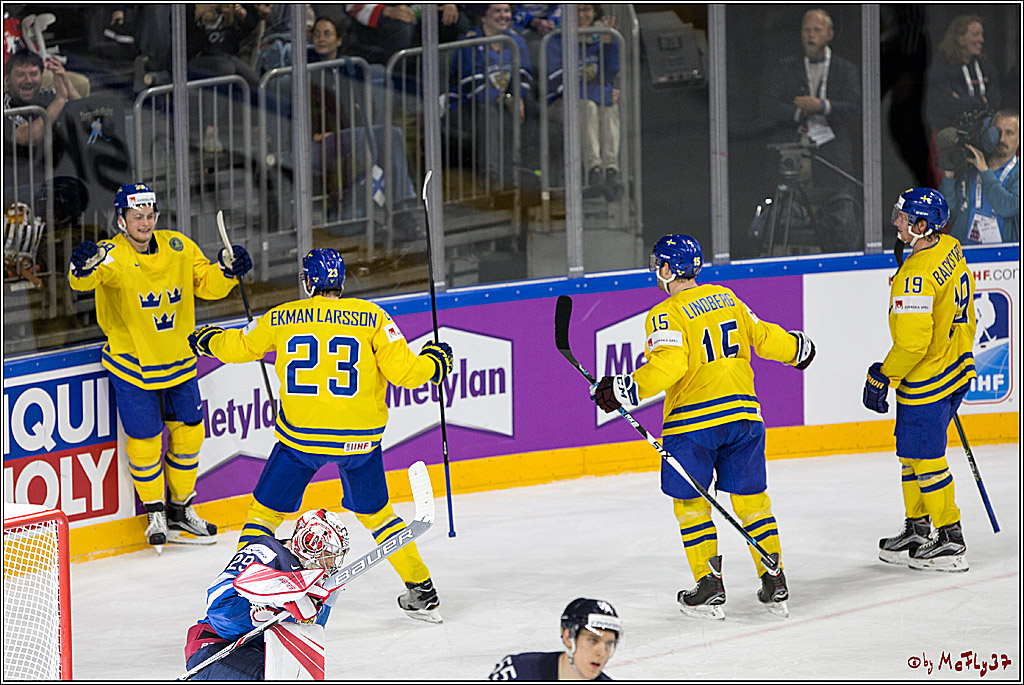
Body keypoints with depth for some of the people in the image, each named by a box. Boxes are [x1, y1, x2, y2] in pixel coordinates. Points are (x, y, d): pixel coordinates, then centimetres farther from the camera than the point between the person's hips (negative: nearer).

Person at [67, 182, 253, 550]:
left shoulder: (178, 247, -4)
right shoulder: (111, 255, -19)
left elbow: (205, 284, 5)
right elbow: (84, 280, -38)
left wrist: (226, 270, -15)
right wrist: (84, 267, -61)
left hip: (178, 360, 5)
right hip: (132, 365, -5)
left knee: (188, 432, 12)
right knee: (145, 439, -2)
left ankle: (181, 509, 30)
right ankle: (155, 514, 19)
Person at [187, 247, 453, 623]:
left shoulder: (282, 318, 2)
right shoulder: (371, 317, -2)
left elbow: (238, 347, 16)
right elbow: (403, 371, -6)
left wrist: (207, 339, 38)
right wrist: (434, 361, 16)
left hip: (301, 435, -1)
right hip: (359, 436, 1)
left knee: (266, 510, 13)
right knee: (374, 512, 20)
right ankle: (422, 592, 22)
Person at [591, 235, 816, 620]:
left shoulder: (667, 315, -9)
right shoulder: (727, 299, 10)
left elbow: (666, 367, -22)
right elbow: (763, 337, 19)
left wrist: (622, 390, -18)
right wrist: (797, 346, 38)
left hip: (694, 421, -6)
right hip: (742, 411, 6)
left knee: (689, 500, 7)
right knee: (749, 496, 13)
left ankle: (710, 588, 3)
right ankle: (775, 586, 12)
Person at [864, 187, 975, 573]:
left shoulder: (916, 277, -27)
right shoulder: (951, 250, 3)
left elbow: (912, 343, -27)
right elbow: (963, 315, 15)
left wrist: (881, 378, -15)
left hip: (926, 382, -10)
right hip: (956, 367, 10)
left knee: (925, 458, 1)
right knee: (911, 453, 19)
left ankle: (950, 541, 7)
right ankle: (917, 530, 27)